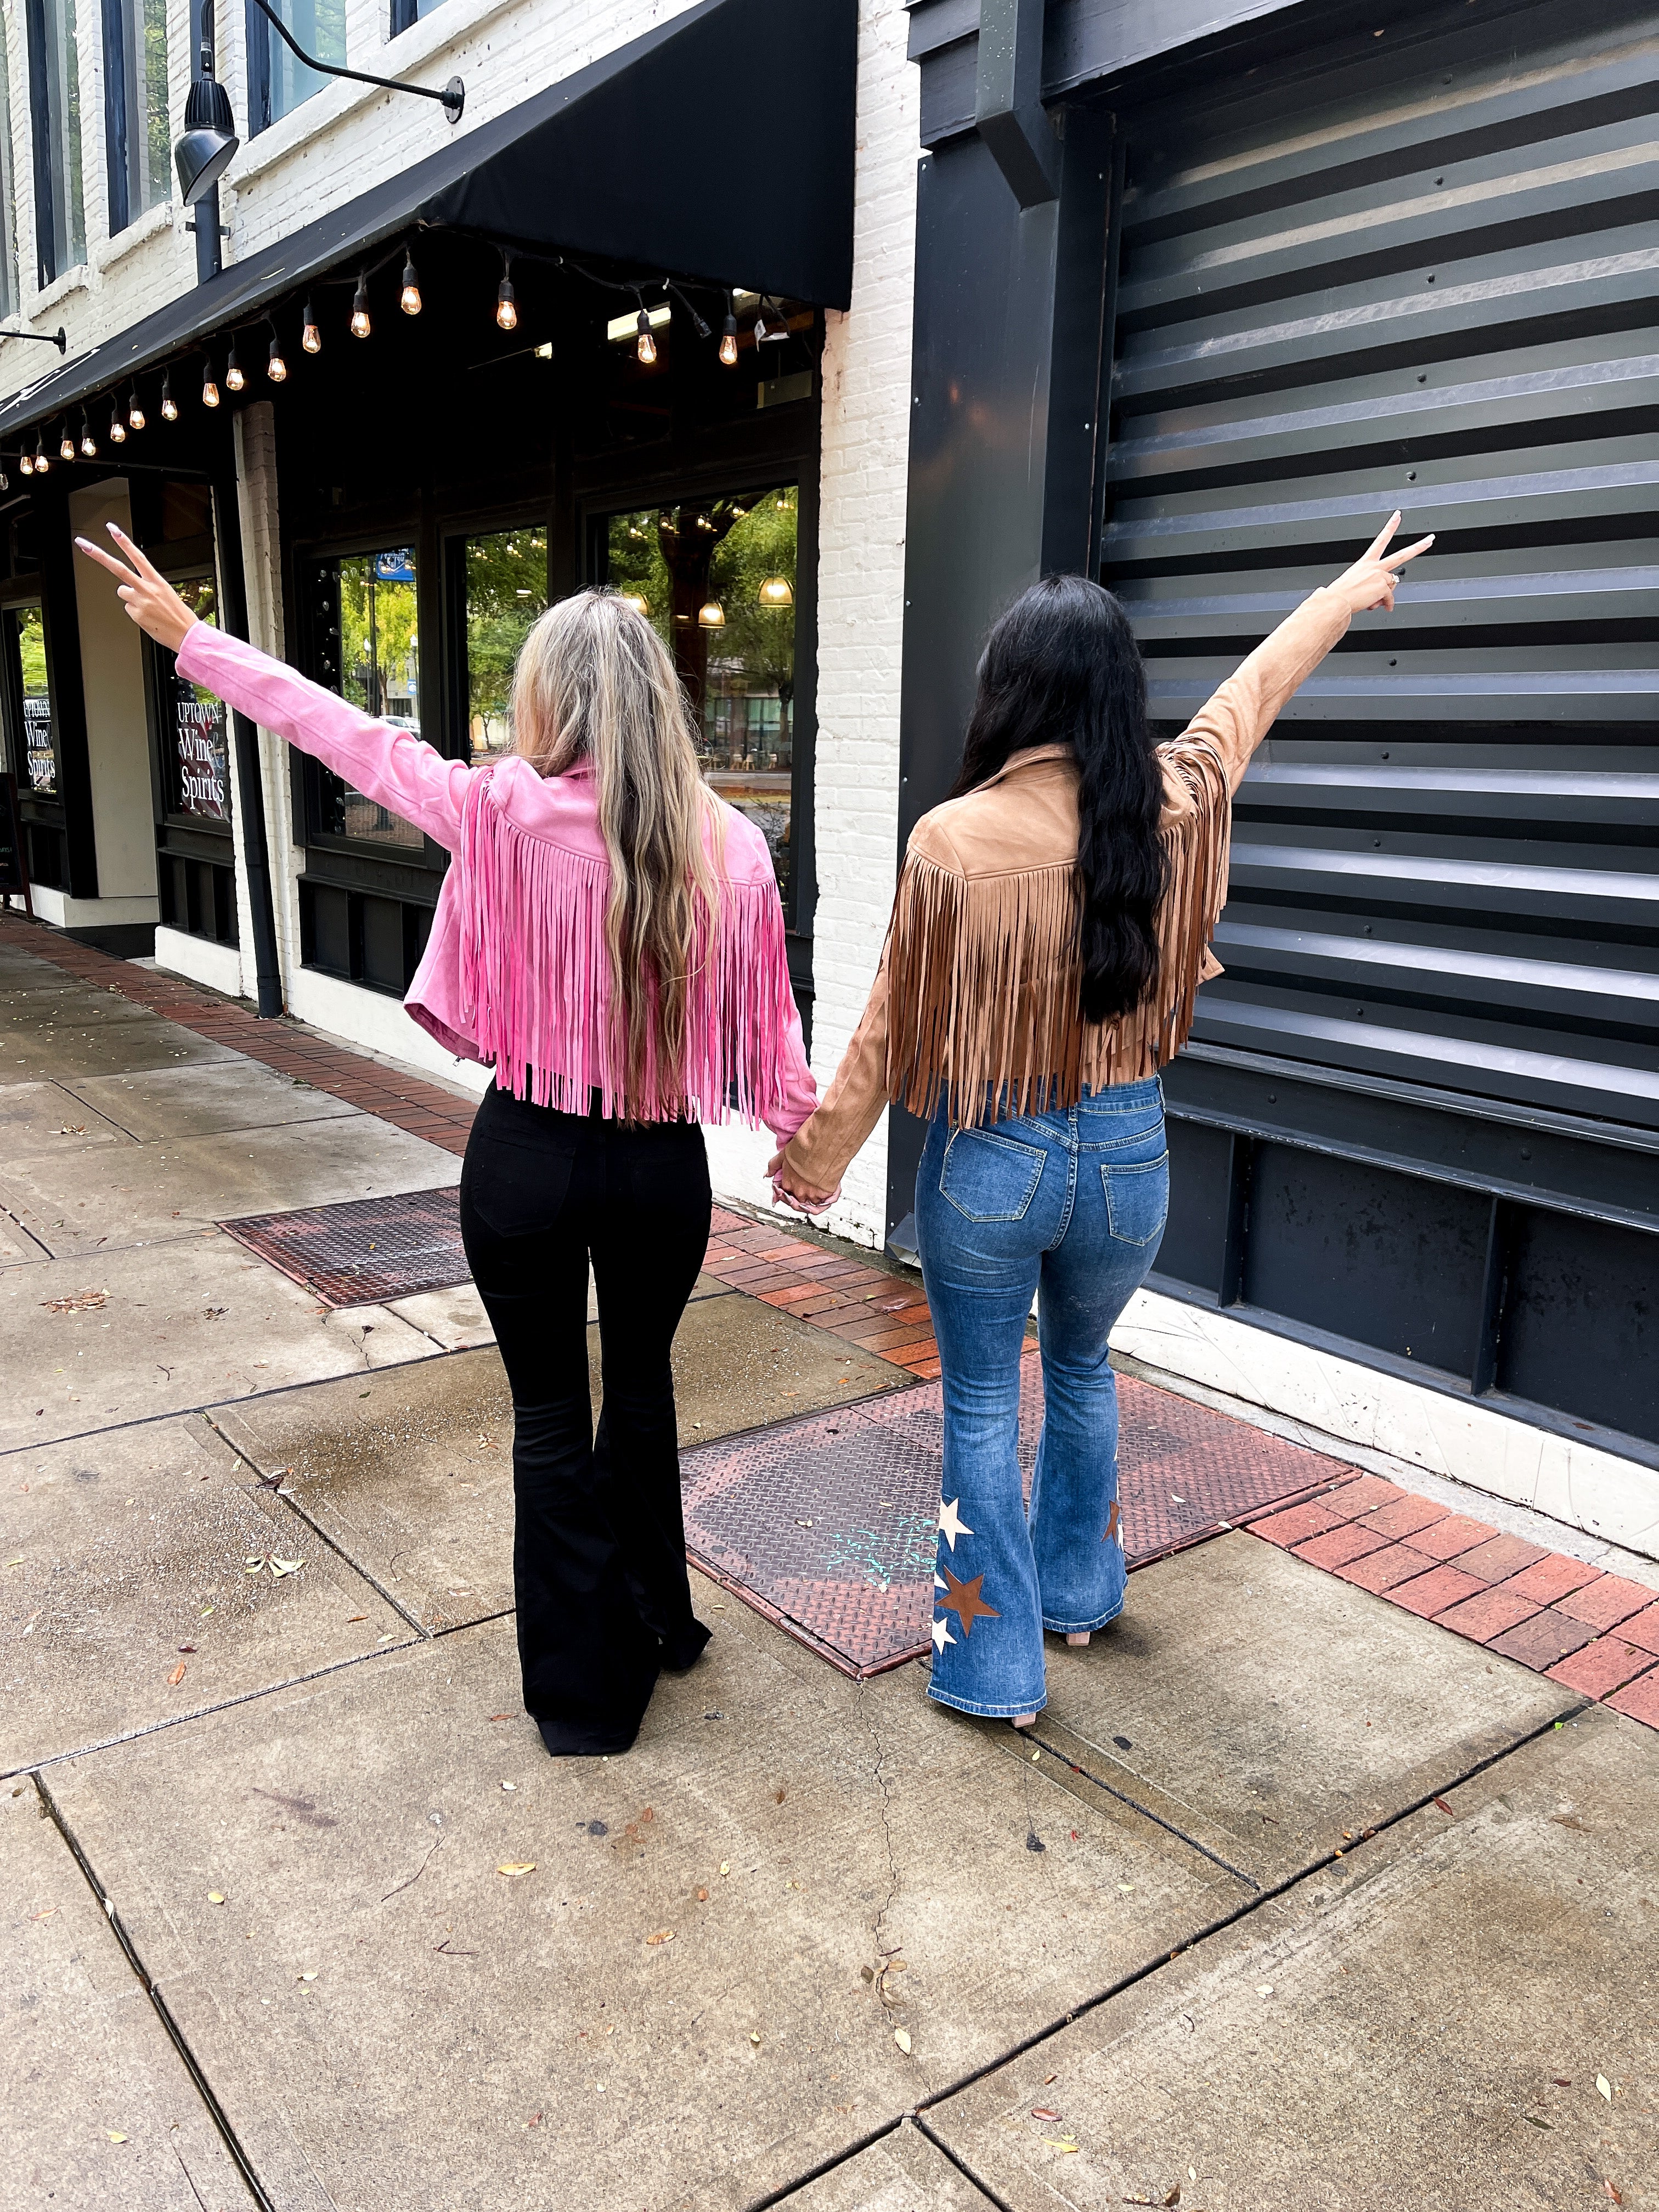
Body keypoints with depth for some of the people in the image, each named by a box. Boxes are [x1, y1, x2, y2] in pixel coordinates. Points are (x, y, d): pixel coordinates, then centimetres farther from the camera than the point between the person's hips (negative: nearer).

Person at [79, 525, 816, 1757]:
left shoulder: (504, 813, -14)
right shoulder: (732, 844, -8)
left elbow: (350, 737, -2)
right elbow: (765, 1022, 0)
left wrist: (191, 638, 12)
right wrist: (804, 1133, 18)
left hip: (529, 1157, -2)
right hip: (665, 1164, 2)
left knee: (551, 1413, 13)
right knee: (643, 1385, 24)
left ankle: (583, 1690, 26)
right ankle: (656, 1622, 42)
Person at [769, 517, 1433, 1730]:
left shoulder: (955, 836, -17)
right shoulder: (1175, 806, -7)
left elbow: (896, 1028, -10)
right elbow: (1253, 692, 13)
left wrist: (820, 1156, 5)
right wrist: (1349, 593, 33)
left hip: (988, 1160, -3)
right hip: (1128, 1149, 4)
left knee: (982, 1401, 14)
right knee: (1083, 1367, 28)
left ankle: (996, 1663, 26)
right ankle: (1081, 1591, 46)